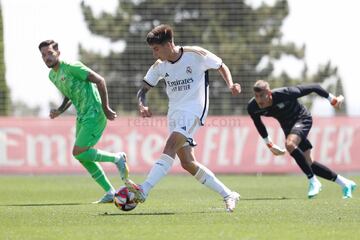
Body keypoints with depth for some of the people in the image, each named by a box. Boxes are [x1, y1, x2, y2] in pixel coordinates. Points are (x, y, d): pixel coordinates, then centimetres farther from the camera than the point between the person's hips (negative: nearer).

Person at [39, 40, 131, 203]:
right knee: (83, 157, 6)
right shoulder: (52, 75, 11)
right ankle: (110, 193, 13)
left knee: (78, 153, -16)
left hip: (94, 114, -9)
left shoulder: (71, 67, -15)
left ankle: (117, 158, 1)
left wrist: (105, 108, -16)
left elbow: (99, 80, -16)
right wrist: (60, 111, 5)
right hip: (82, 116, 9)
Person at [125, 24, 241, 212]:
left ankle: (144, 190, -36)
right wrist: (142, 105, -13)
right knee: (188, 163, 1)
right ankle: (228, 195, 11)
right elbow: (143, 89, 10)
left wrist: (231, 85, -13)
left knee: (170, 147, -26)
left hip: (193, 110, -7)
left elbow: (221, 67, 5)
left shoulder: (196, 55, -8)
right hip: (175, 113, 7)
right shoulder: (159, 66, 6)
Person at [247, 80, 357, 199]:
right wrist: (269, 144, 8)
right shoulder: (252, 107, -20)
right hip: (287, 125, 6)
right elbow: (258, 124, 4)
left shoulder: (284, 93, -33)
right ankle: (345, 183, 16)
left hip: (302, 118, -6)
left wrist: (332, 99, -11)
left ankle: (313, 182, -21)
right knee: (308, 163, 2)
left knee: (290, 144, -34)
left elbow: (313, 87, -21)